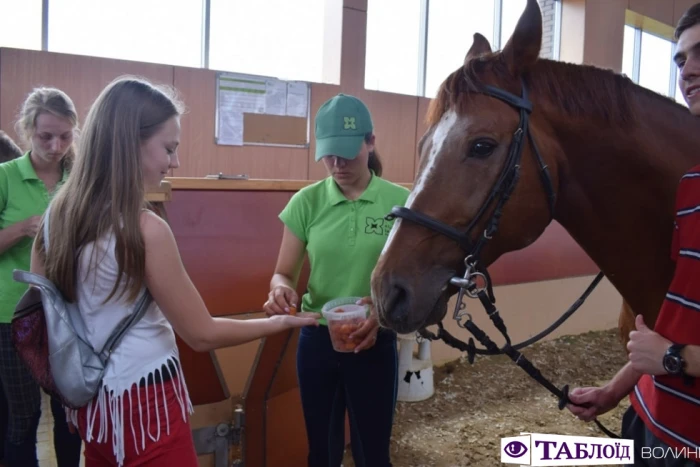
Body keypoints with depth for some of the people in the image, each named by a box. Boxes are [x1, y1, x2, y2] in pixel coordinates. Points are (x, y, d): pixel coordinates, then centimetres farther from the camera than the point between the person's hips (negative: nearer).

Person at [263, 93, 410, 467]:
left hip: (375, 343, -1)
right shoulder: (307, 201, -4)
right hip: (317, 340, 2)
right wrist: (282, 290, -23)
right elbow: (283, 273, 1)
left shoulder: (400, 201, -8)